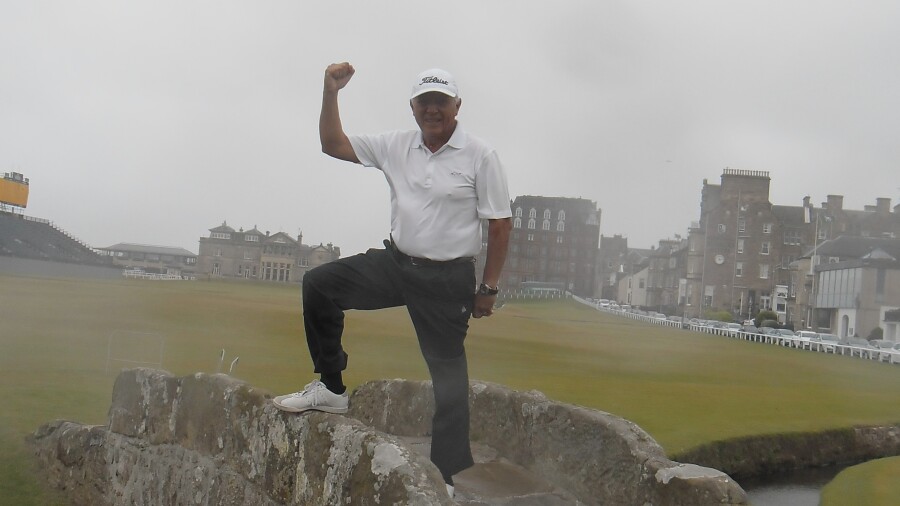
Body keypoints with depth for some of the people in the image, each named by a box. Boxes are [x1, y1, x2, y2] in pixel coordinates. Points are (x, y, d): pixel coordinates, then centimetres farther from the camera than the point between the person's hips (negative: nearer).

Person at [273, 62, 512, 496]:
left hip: (447, 279, -5)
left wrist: (488, 289, -7)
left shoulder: (480, 156, -9)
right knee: (318, 284, -7)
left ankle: (450, 479, 12)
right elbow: (333, 145, 7)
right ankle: (330, 388, 5)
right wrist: (331, 92, -7)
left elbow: (500, 224, -7)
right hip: (395, 263, 5)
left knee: (448, 374, 1)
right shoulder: (395, 146, 3)